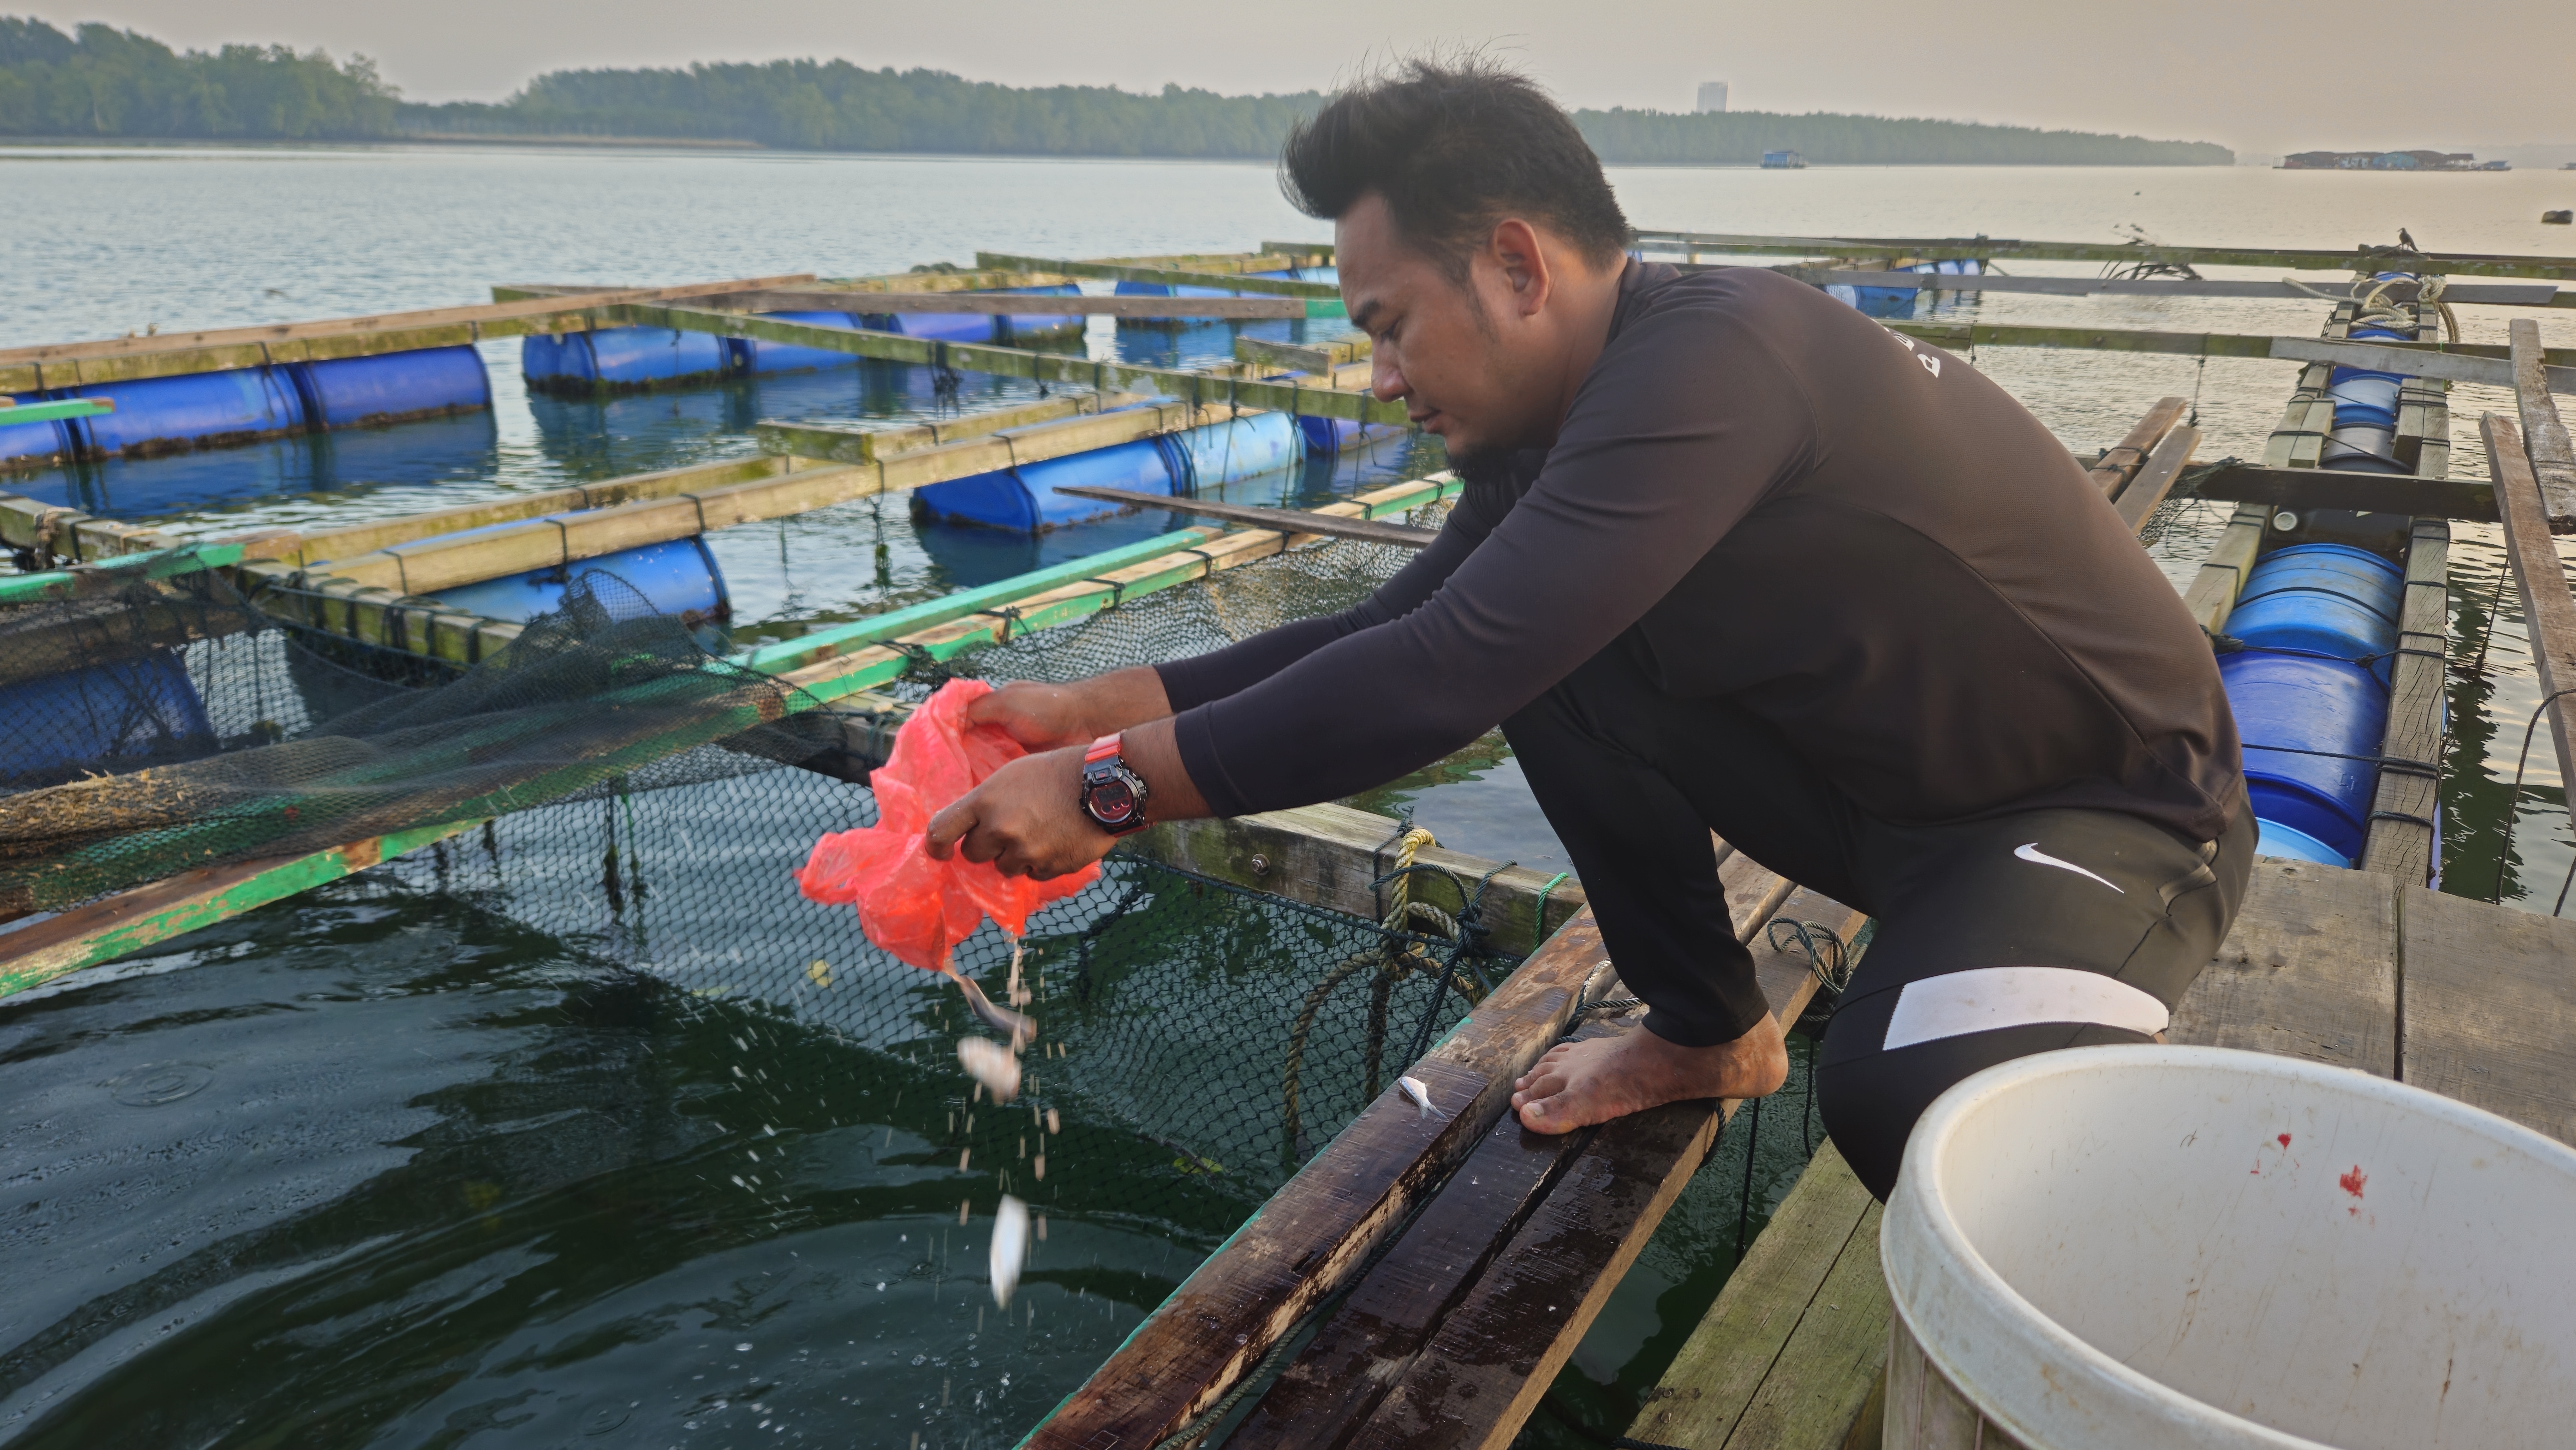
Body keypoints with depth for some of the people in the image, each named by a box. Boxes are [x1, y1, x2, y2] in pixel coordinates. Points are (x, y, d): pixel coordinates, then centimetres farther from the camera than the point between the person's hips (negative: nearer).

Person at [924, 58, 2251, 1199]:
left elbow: (1444, 679, -35)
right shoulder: (1570, 412, 0)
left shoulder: (1714, 358, -29)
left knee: (1895, 1097, -35)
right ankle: (1707, 1034, 12)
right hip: (1887, 784, 8)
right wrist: (1100, 706, -6)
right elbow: (1395, 631, 2)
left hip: (2120, 805, -8)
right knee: (1549, 665, -5)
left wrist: (1112, 787, -29)